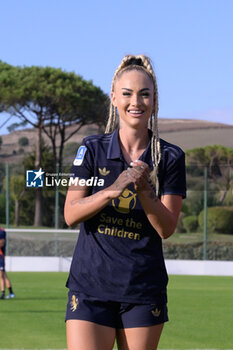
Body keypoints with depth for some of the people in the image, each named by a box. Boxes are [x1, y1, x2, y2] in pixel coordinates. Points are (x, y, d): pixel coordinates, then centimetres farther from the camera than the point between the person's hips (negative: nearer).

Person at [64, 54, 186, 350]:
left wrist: (144, 190, -19)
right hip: (90, 285, -1)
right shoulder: (92, 149, 4)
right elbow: (70, 214, -4)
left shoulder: (170, 158, 3)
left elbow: (166, 228, -3)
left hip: (145, 290, 1)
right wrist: (111, 190, -19)